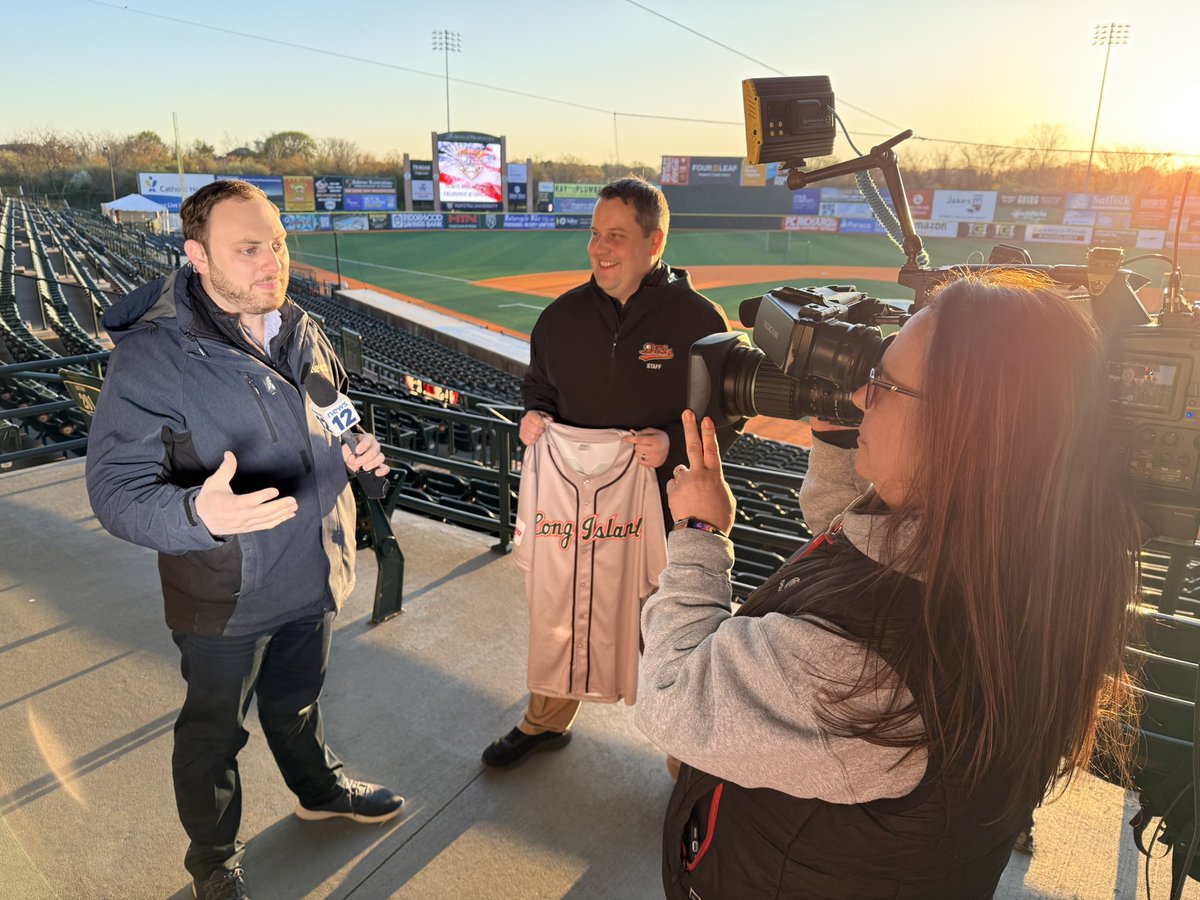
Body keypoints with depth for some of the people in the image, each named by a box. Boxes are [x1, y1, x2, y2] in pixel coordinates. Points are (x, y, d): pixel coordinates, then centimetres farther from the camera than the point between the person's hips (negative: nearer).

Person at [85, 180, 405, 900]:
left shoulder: (298, 331, -1)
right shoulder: (152, 357, -23)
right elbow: (116, 490, -24)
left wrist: (353, 449, -6)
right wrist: (199, 513, -44)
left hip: (313, 577, 5)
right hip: (226, 597, -5)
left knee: (298, 701, 29)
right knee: (215, 731, 18)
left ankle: (320, 788, 57)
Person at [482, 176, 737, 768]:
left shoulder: (697, 319, -10)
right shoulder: (563, 315, 2)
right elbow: (538, 385, 17)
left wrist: (674, 443, -22)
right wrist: (533, 416, -6)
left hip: (661, 509, -3)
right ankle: (545, 721, 46)